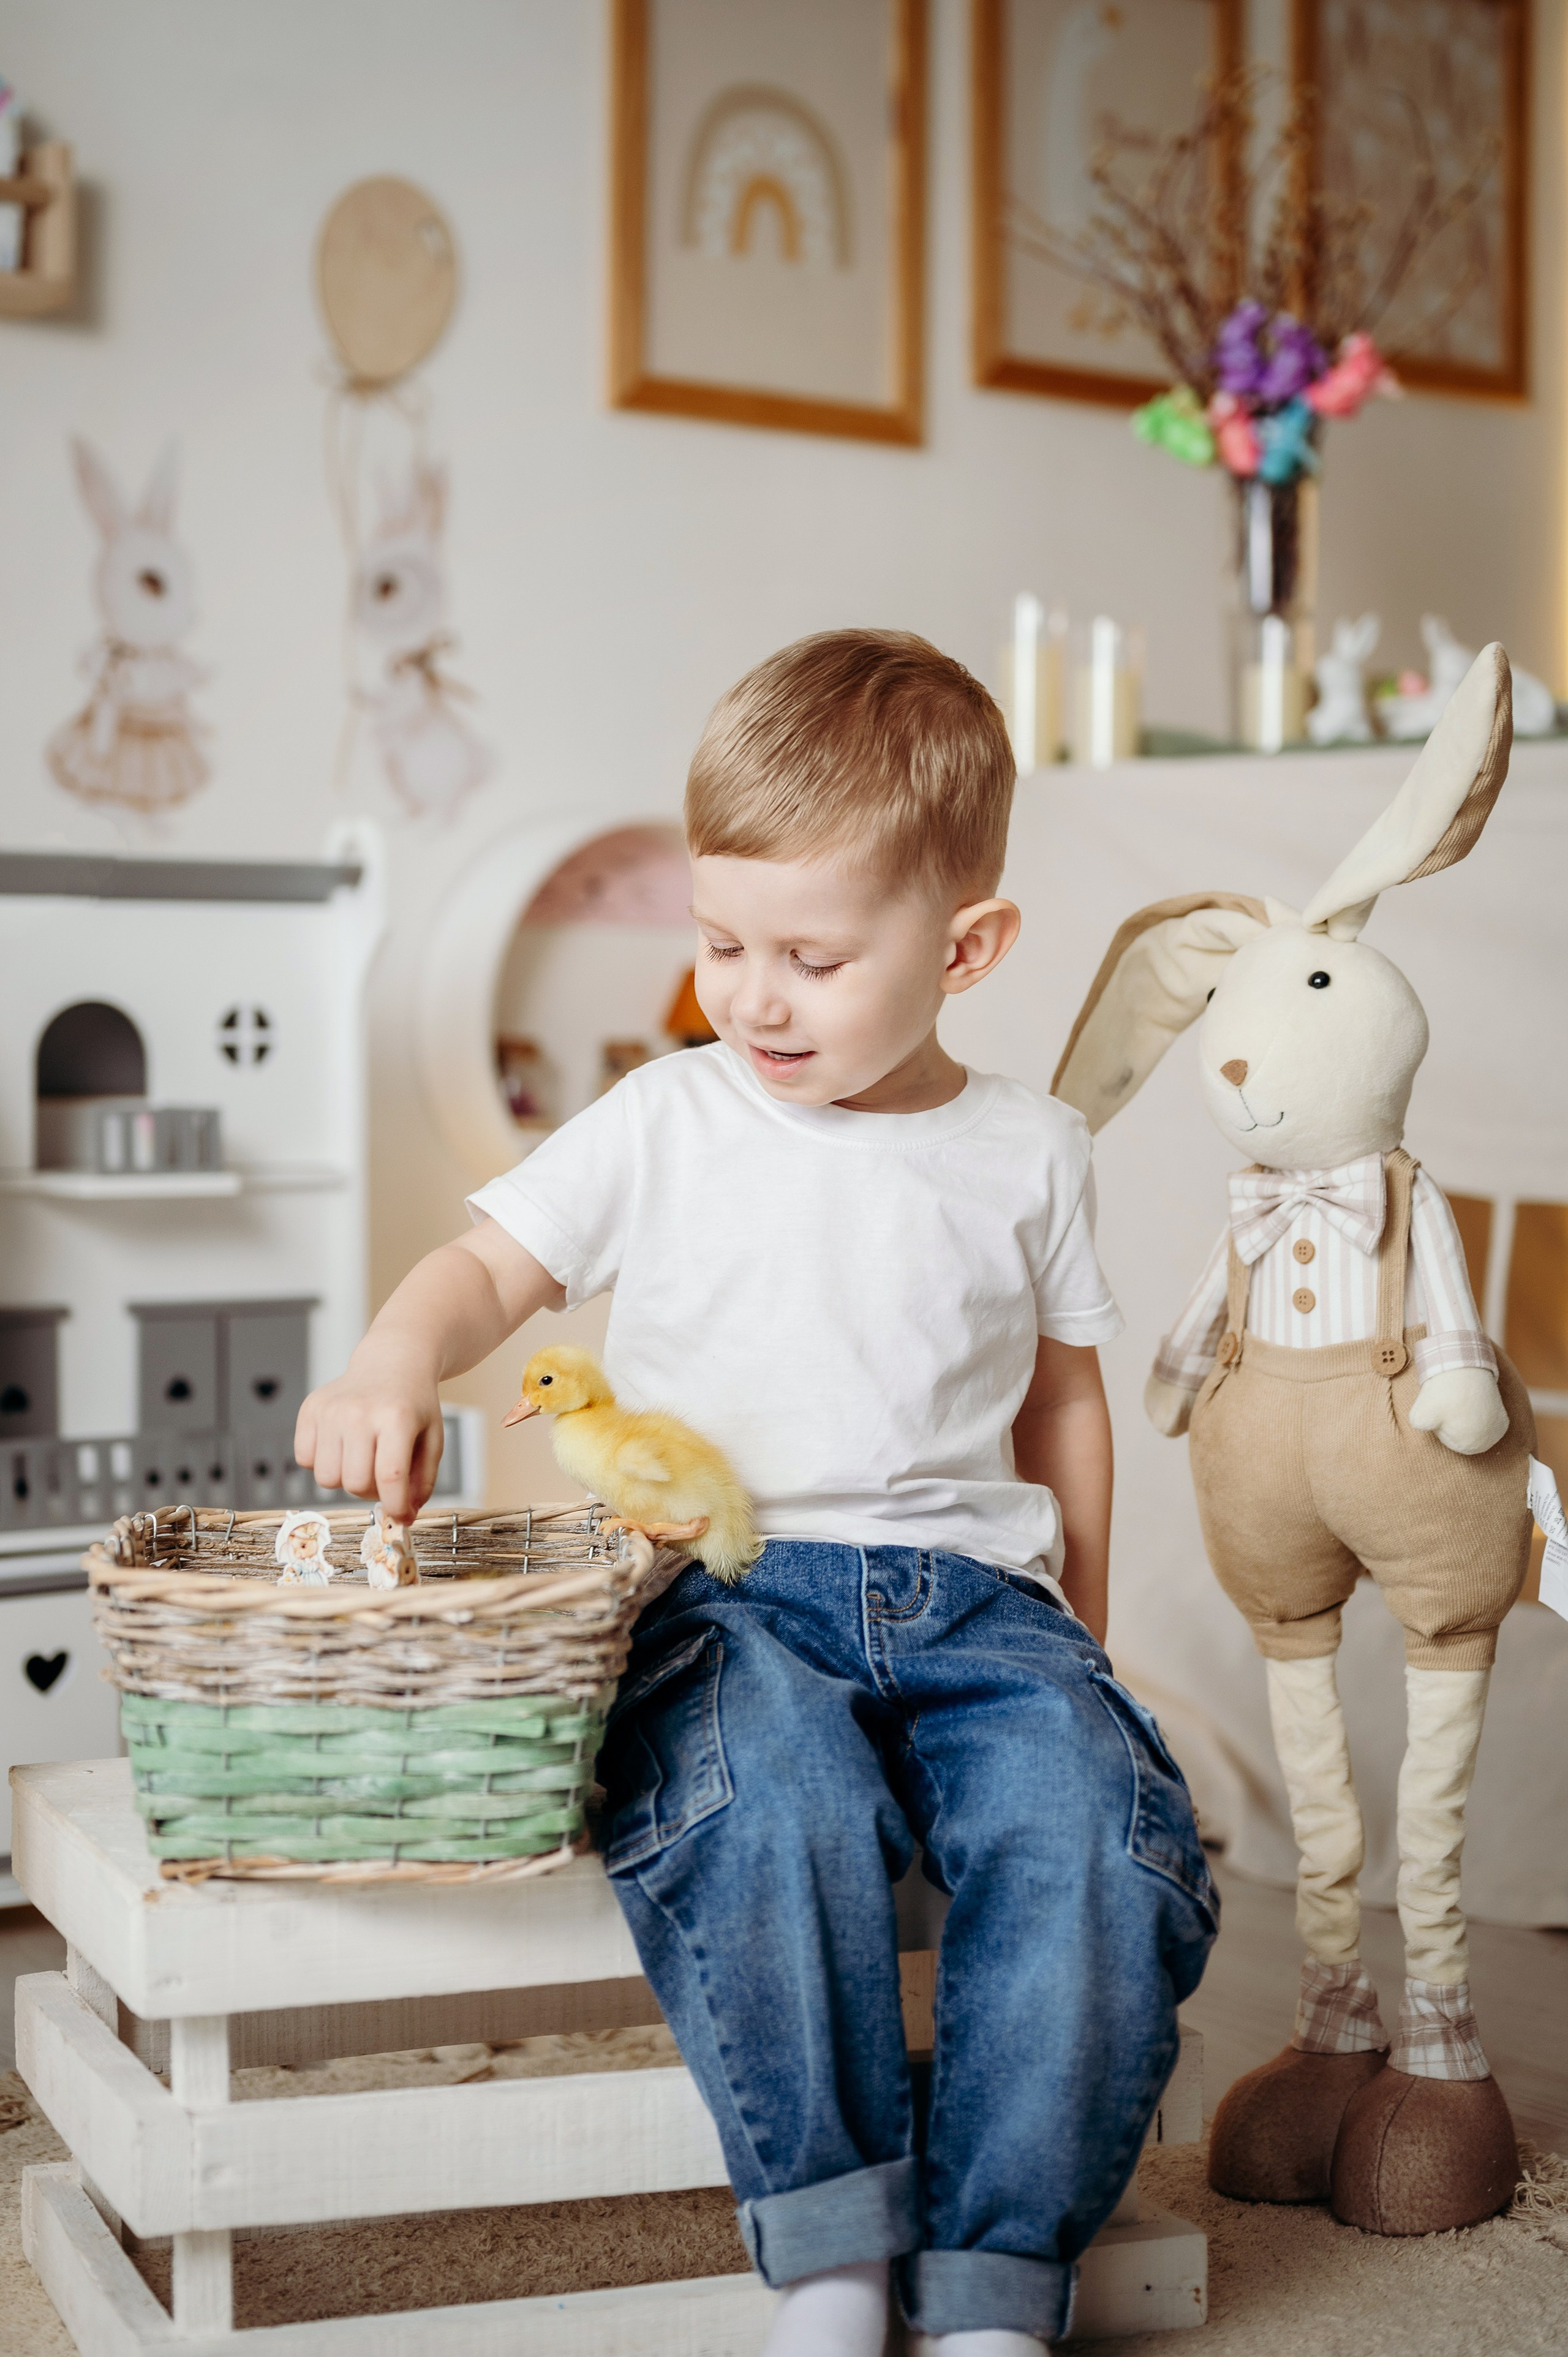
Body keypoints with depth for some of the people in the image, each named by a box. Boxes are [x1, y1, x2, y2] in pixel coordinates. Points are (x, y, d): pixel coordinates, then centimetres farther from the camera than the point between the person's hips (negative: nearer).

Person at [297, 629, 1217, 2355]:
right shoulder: (666, 1128, 7)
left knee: (1097, 1839, -26)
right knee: (772, 1808, -36)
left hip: (973, 1586, 2)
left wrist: (1076, 1636, 20)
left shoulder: (1027, 1154, 12)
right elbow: (492, 1264, 5)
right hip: (726, 1585, -2)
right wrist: (396, 1361, -18)